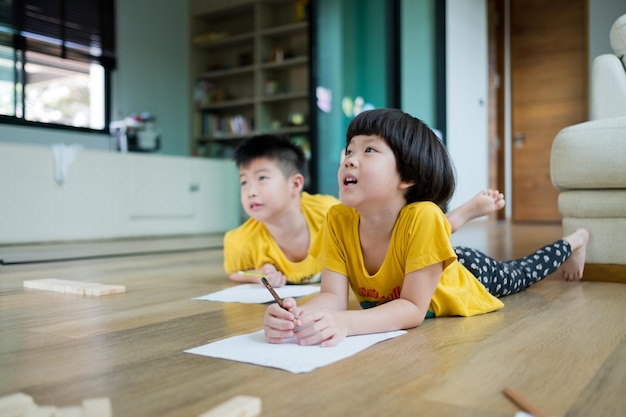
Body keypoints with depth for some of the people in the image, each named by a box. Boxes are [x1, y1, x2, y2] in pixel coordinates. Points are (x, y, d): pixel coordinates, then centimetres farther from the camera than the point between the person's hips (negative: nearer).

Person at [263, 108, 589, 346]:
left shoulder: (423, 217, -44)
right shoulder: (338, 221, -30)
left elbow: (414, 308, -42)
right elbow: (333, 295, -32)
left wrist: (343, 322, -58)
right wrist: (298, 315, -54)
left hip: (469, 278, -3)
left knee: (519, 274, 26)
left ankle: (574, 241, 53)